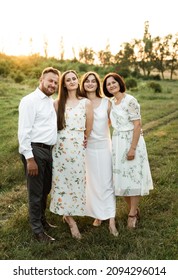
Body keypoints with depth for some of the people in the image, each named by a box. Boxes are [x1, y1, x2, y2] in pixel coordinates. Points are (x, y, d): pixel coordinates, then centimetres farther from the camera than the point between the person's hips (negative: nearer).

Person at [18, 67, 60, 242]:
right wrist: (29, 159, -20)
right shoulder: (30, 101, -11)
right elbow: (23, 132, -16)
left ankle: (42, 221, 39)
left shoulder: (51, 102, 14)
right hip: (35, 151, -8)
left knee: (45, 190, 20)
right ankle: (37, 230, 20)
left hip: (48, 150, 8)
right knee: (36, 193, 4)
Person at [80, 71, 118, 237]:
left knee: (106, 183, 0)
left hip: (104, 146, 0)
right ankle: (98, 215, 24)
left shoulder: (106, 102, 0)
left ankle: (111, 220, 5)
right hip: (87, 147, 1)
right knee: (92, 183, 9)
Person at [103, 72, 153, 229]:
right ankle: (134, 209, 26)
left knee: (133, 177, 0)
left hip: (131, 141, -7)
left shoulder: (130, 100, -12)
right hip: (117, 143, 7)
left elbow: (137, 125, -16)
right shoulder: (111, 102, 9)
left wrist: (132, 148, -20)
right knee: (121, 177, 9)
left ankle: (133, 214, 13)